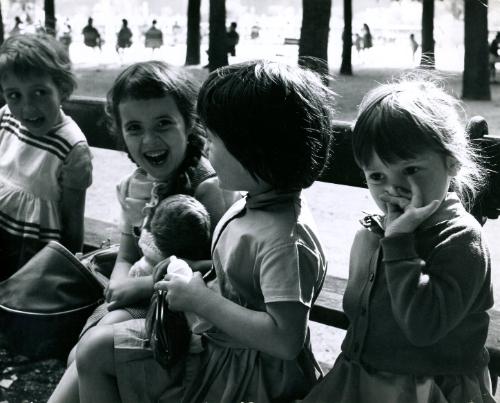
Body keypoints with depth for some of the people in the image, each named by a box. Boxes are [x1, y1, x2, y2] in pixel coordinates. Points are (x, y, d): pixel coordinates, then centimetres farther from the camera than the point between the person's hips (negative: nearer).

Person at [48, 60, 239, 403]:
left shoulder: (208, 187, -19)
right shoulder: (132, 188, 4)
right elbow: (126, 258, 12)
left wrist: (146, 285, -22)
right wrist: (121, 286, -12)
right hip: (140, 300, 7)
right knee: (80, 356, -7)